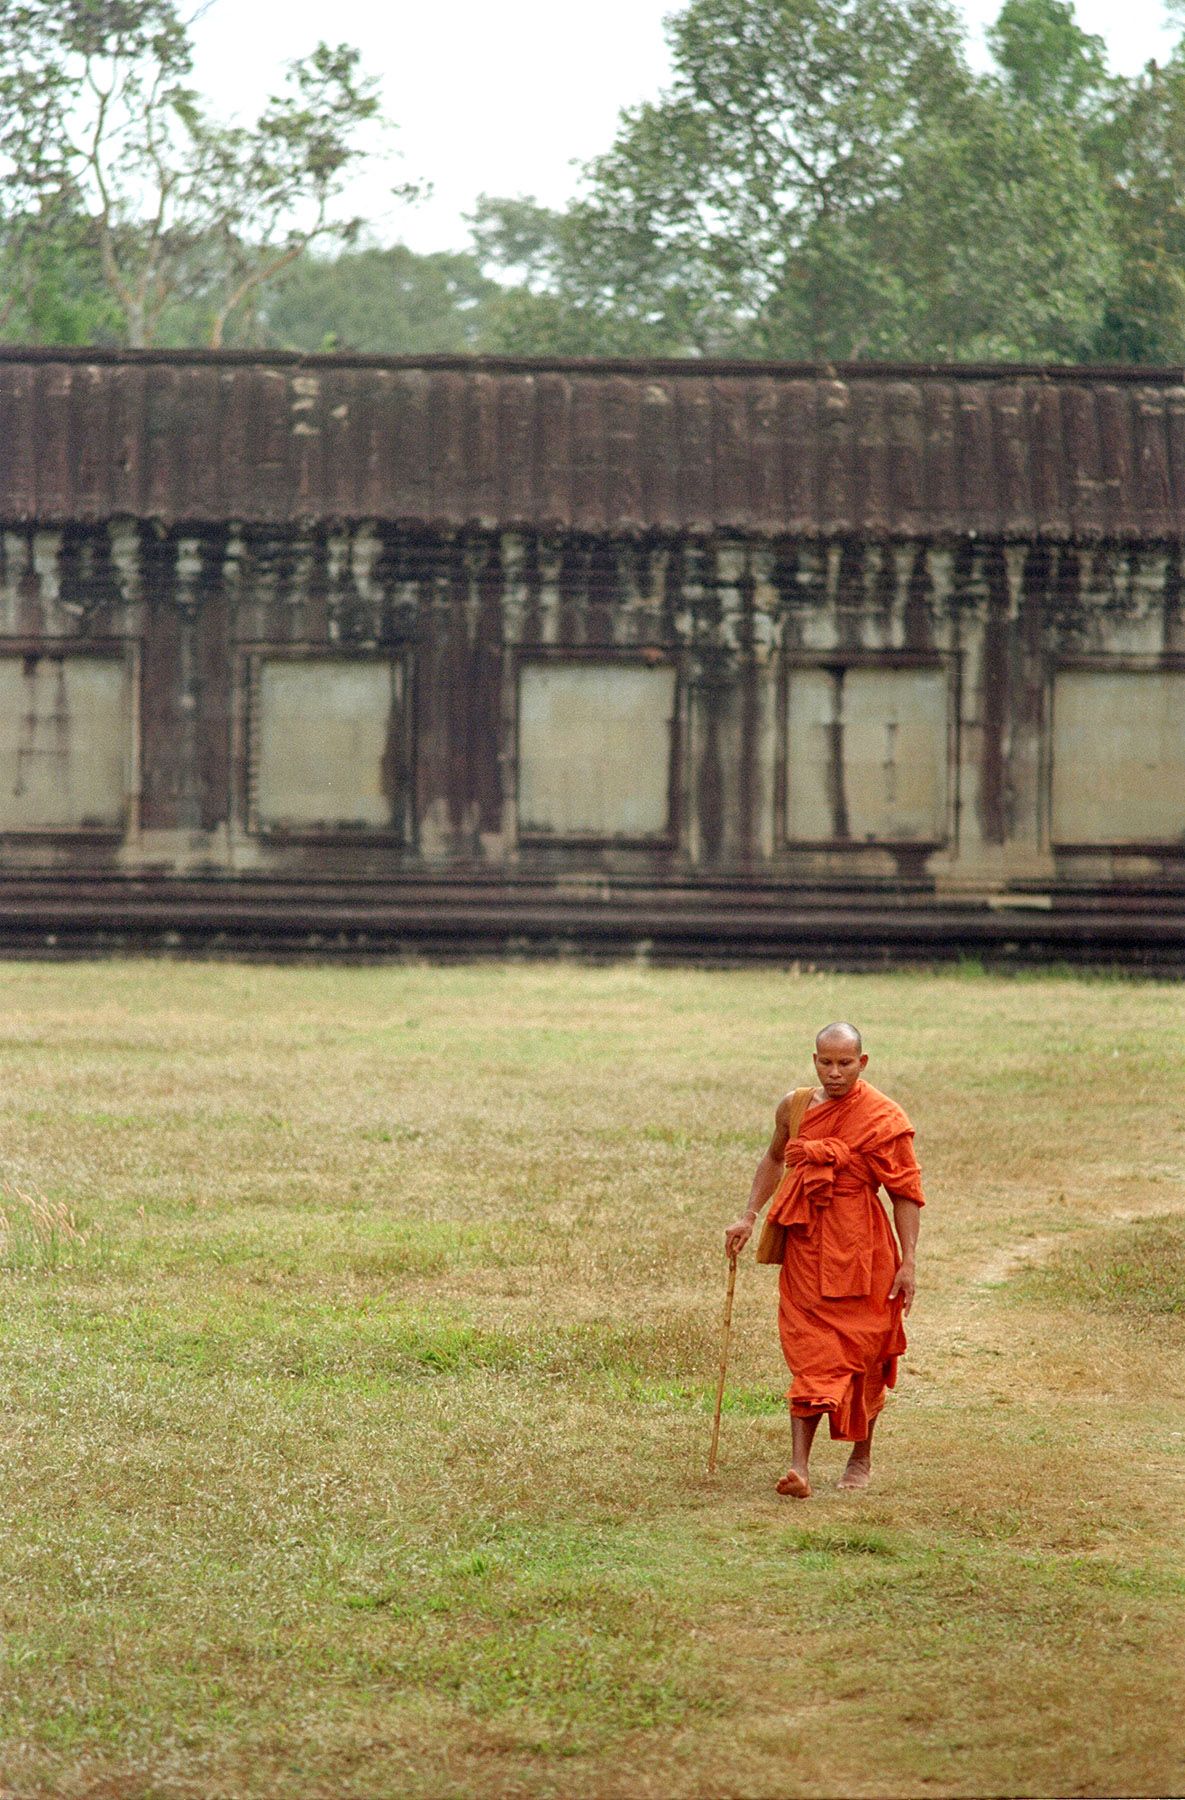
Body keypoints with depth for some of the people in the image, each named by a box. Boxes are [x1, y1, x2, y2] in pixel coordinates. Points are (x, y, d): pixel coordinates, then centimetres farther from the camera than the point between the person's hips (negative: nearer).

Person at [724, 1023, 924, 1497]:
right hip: (806, 1244, 3)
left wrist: (908, 1262, -12)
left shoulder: (883, 1118, -8)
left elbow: (905, 1192, -7)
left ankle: (861, 1457, 25)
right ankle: (800, 1465, -11)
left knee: (860, 1353, 6)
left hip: (860, 1248, -3)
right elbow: (774, 1160, 23)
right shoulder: (795, 1107, 4)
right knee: (807, 1354, -5)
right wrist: (749, 1217, 15)